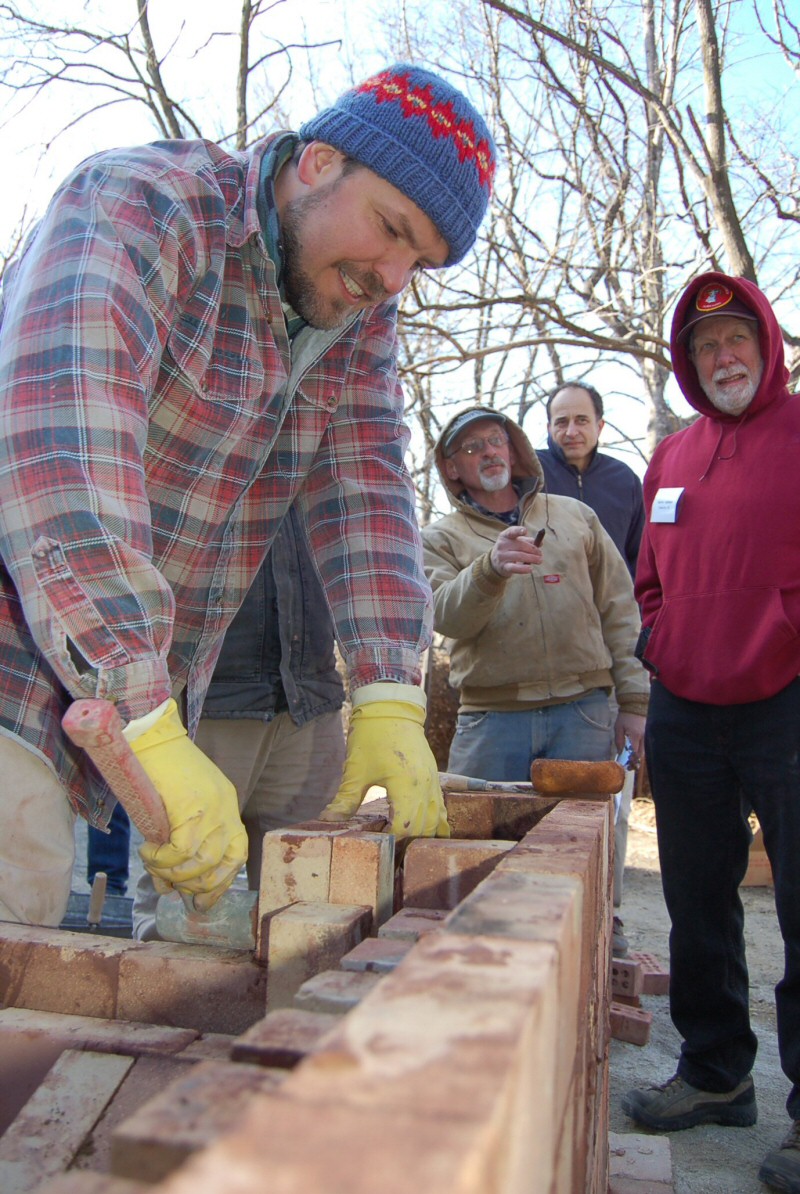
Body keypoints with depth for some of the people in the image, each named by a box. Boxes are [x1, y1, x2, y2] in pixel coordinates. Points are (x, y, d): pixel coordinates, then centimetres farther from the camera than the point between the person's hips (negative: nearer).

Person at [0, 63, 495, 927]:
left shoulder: (361, 318, 9)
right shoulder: (140, 206, -14)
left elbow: (363, 493, -1)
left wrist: (389, 699, -15)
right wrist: (153, 731, -36)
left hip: (142, 698, 6)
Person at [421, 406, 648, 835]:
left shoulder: (575, 516, 14)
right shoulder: (440, 538, 8)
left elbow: (618, 611, 12)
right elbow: (445, 617, -11)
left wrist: (634, 700, 5)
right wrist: (490, 570, -30)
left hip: (582, 709, 2)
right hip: (491, 718, -1)